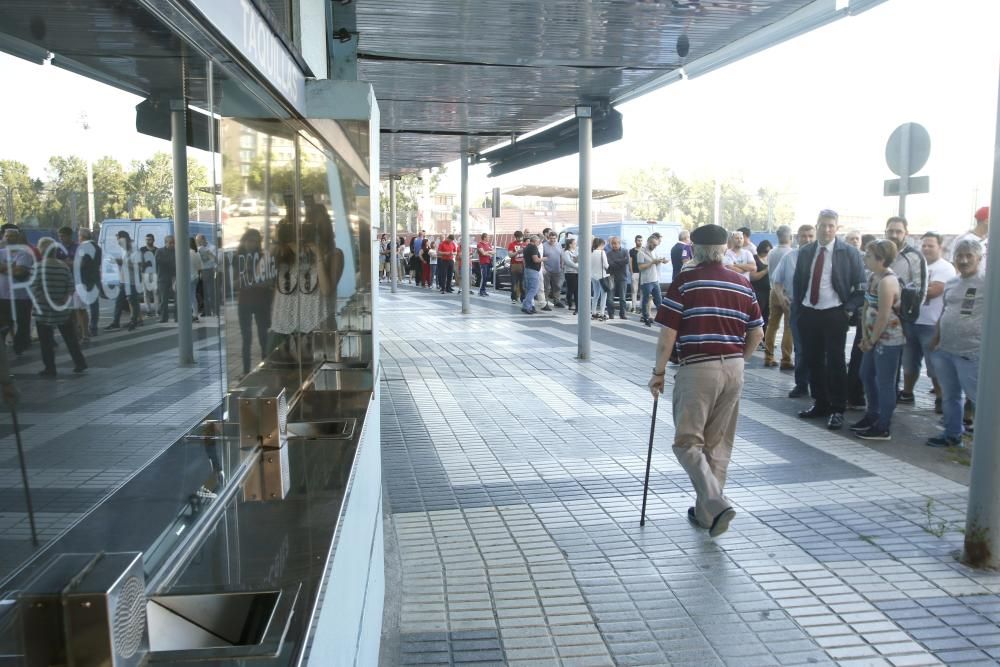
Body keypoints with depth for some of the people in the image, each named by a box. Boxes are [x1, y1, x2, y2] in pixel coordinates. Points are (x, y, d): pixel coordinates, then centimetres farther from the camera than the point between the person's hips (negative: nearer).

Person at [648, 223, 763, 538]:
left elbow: (668, 334, -9)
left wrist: (658, 373, 0)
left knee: (687, 442, 4)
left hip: (697, 368, -5)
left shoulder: (684, 282, -6)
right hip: (734, 369, 5)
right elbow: (757, 334, 10)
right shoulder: (742, 284, 8)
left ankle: (716, 504, -13)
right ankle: (705, 512, 23)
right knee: (719, 444, 14)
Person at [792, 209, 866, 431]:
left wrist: (849, 309, -10)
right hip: (808, 313, 4)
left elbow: (861, 286, -2)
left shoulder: (849, 253, -4)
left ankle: (837, 410, 7)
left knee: (835, 362, -1)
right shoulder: (805, 252, 7)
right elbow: (797, 282, 16)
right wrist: (798, 305, 9)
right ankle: (820, 404, 23)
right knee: (813, 361, 11)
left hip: (834, 315, -4)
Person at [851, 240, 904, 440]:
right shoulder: (873, 277, 8)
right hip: (875, 338, 10)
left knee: (885, 383, -1)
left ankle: (883, 429, 10)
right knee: (867, 376, 20)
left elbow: (883, 317, -21)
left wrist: (872, 341, -11)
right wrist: (865, 336, 5)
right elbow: (866, 307, 10)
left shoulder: (887, 282, -21)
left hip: (888, 340, -10)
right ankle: (872, 416, 36)